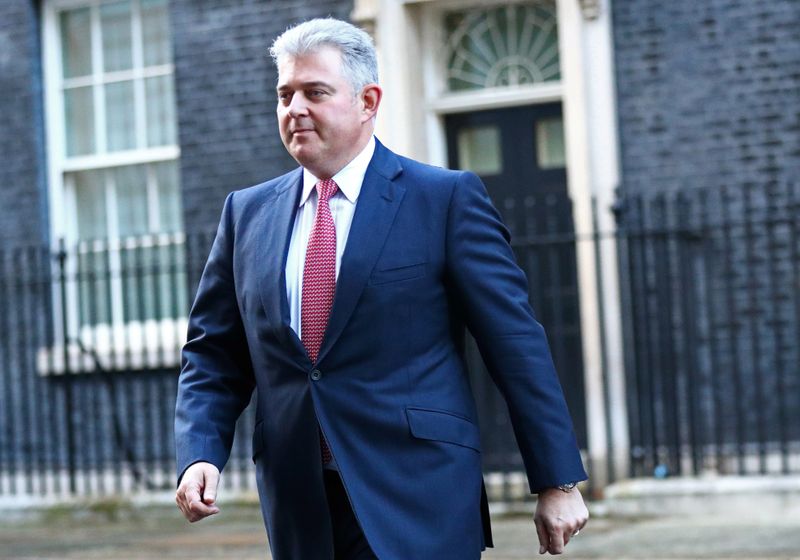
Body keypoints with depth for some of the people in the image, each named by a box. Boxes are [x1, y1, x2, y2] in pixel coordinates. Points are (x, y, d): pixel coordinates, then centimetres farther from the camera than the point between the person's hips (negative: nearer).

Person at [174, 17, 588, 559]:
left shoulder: (447, 199, -1)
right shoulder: (247, 213, 12)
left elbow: (517, 344, -2)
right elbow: (214, 355, 13)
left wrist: (559, 480, -4)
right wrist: (200, 454, -5)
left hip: (418, 500, -4)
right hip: (301, 510, 4)